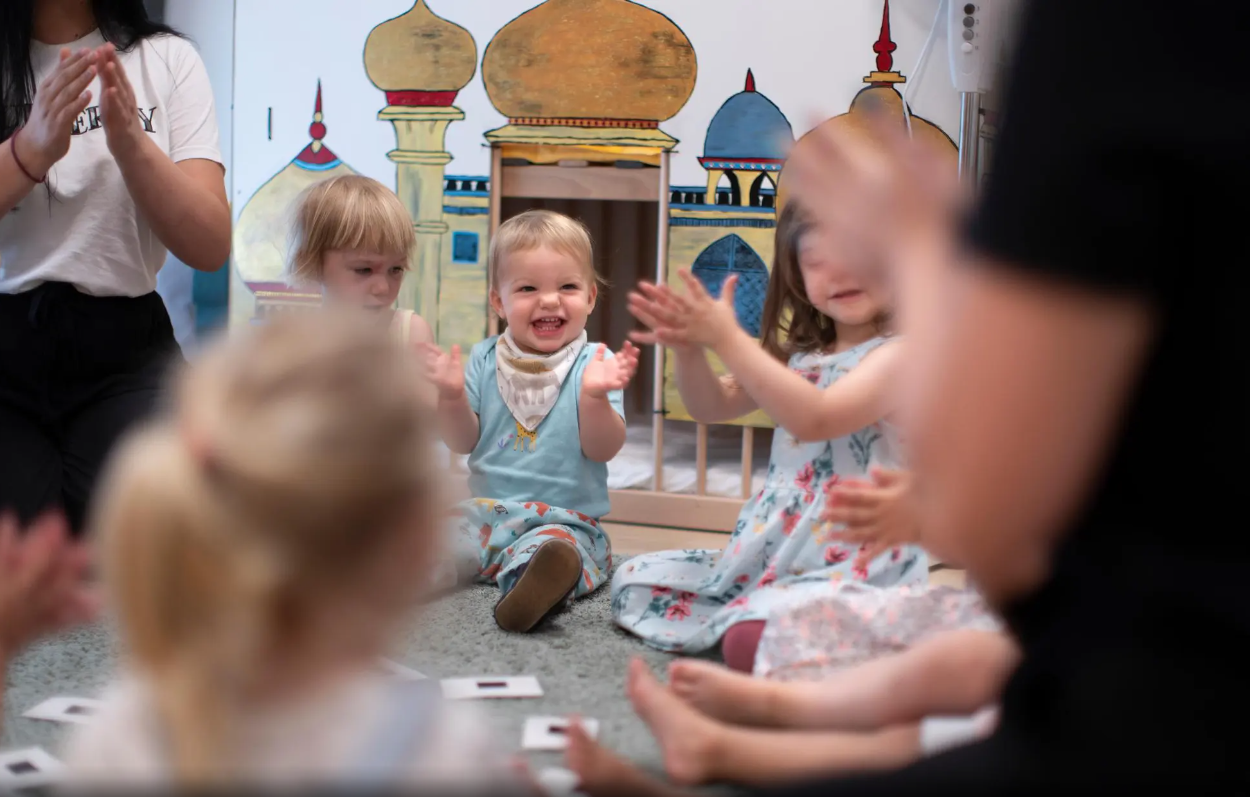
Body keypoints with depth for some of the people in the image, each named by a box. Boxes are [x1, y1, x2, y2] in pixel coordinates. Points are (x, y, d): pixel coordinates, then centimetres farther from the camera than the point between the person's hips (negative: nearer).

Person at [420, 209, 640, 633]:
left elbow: (602, 449, -10)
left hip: (563, 520, -5)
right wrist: (451, 395, -12)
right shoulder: (485, 360, 9)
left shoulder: (595, 364, -2)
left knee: (554, 545, -37)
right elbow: (464, 443, 7)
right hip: (485, 512, 5)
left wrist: (594, 396, -28)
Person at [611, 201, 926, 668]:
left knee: (754, 641, -36)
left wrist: (728, 339, -24)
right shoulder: (801, 355, 13)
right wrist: (690, 350, -8)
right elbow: (714, 407, 15)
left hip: (855, 566, -9)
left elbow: (815, 418, -27)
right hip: (769, 551, 9)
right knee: (633, 582, 8)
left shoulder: (902, 353, -13)